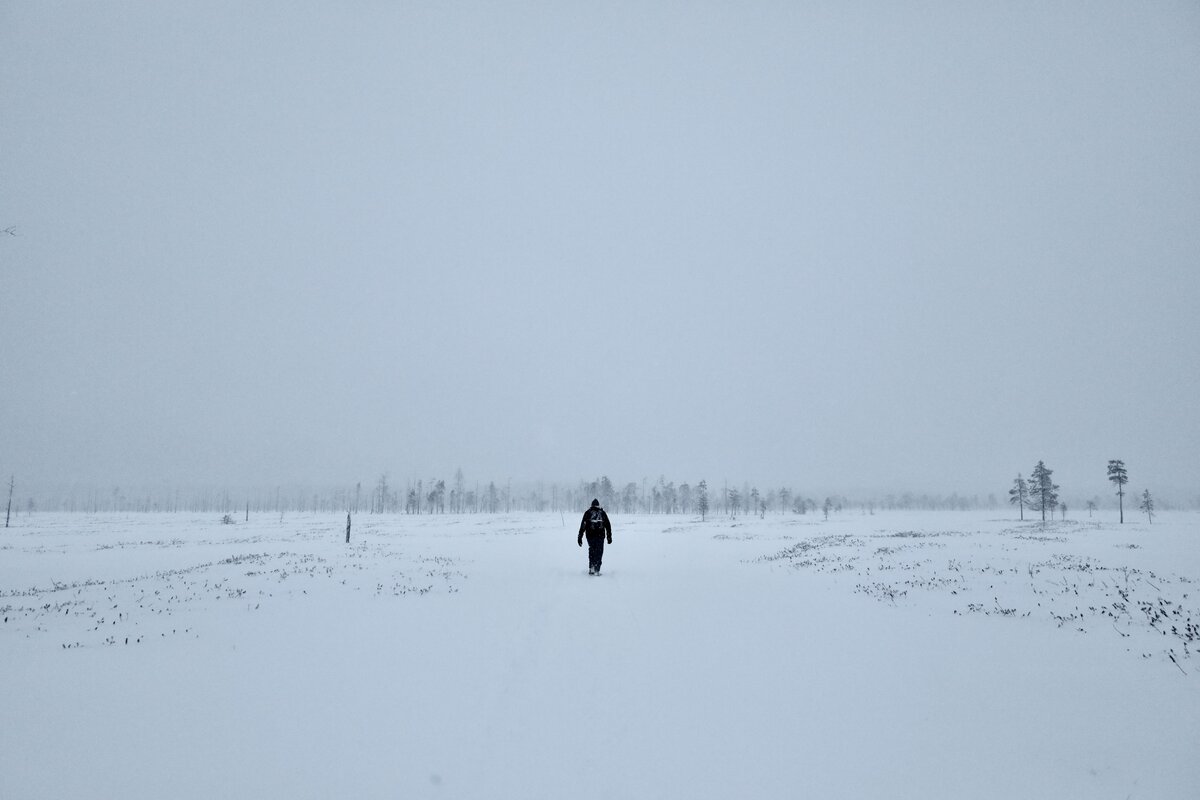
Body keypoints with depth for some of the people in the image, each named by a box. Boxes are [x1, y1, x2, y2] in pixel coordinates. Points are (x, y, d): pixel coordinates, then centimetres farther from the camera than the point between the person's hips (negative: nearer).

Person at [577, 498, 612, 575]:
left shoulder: (587, 513, 8)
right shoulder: (602, 513, 11)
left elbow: (583, 525, 3)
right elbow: (608, 525, 12)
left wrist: (580, 537, 4)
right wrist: (609, 537, 17)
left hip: (590, 535, 0)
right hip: (600, 535, 0)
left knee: (592, 551, 15)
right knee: (599, 552, 6)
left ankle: (591, 568, 5)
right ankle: (597, 570, -2)